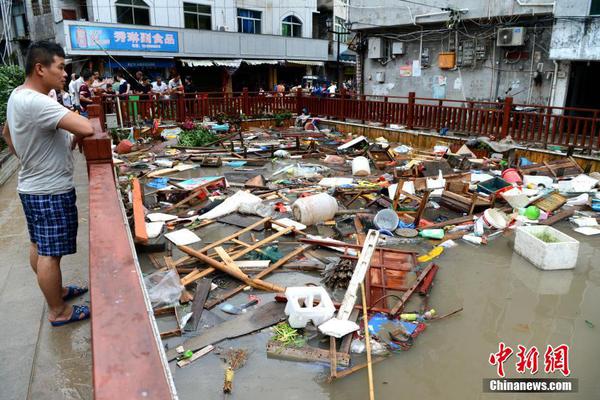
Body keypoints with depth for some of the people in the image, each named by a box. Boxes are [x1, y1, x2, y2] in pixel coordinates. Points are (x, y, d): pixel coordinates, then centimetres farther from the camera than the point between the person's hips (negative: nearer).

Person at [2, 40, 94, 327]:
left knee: (38, 246, 21)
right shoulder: (35, 102, -26)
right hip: (51, 191, -10)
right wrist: (75, 140, -15)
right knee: (50, 253, 2)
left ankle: (55, 291, 39)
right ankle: (58, 312, 16)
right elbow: (86, 128, -36)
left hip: (33, 185, 10)